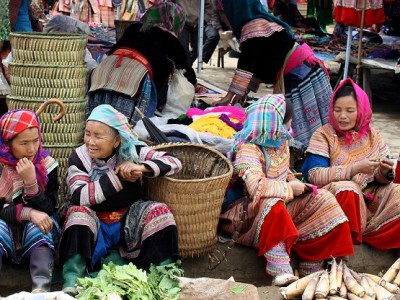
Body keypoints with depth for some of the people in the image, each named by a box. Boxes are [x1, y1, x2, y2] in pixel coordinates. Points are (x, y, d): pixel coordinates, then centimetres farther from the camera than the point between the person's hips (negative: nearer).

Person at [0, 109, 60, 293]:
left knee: (39, 227, -32)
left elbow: (47, 210, -15)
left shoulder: (46, 164, -8)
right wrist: (28, 213, -29)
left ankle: (41, 289, -43)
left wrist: (31, 181, -30)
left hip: (36, 235, 0)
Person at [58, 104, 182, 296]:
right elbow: (81, 197, -25)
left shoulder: (132, 150, -8)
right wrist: (118, 176, -29)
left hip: (128, 221, 1)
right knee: (78, 213, -30)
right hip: (94, 223, -1)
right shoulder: (79, 157, -11)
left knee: (159, 212, -22)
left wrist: (141, 167, -31)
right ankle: (71, 281, -33)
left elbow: (174, 163, -14)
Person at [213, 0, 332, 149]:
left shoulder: (253, 27, -16)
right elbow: (257, 62, 21)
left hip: (299, 73, -10)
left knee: (304, 122, -6)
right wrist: (245, 91, 19)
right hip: (300, 70, 10)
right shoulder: (260, 21, 15)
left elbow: (246, 64, -21)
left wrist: (230, 96, -20)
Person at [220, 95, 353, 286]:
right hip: (256, 209, -8)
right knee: (271, 204, -40)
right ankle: (280, 269, -40)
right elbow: (256, 187, -38)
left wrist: (294, 181, -2)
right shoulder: (248, 149, -24)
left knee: (323, 200, -6)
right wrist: (290, 189, -25)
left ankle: (312, 264, -7)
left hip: (285, 202, 8)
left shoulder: (281, 141, 4)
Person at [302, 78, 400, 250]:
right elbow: (314, 175, -17)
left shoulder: (372, 135, 8)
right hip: (337, 199, -4)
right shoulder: (324, 135, -4)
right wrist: (355, 168, -24)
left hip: (369, 199, 5)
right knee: (346, 189, -34)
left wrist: (384, 173, -14)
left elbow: (380, 178, 10)